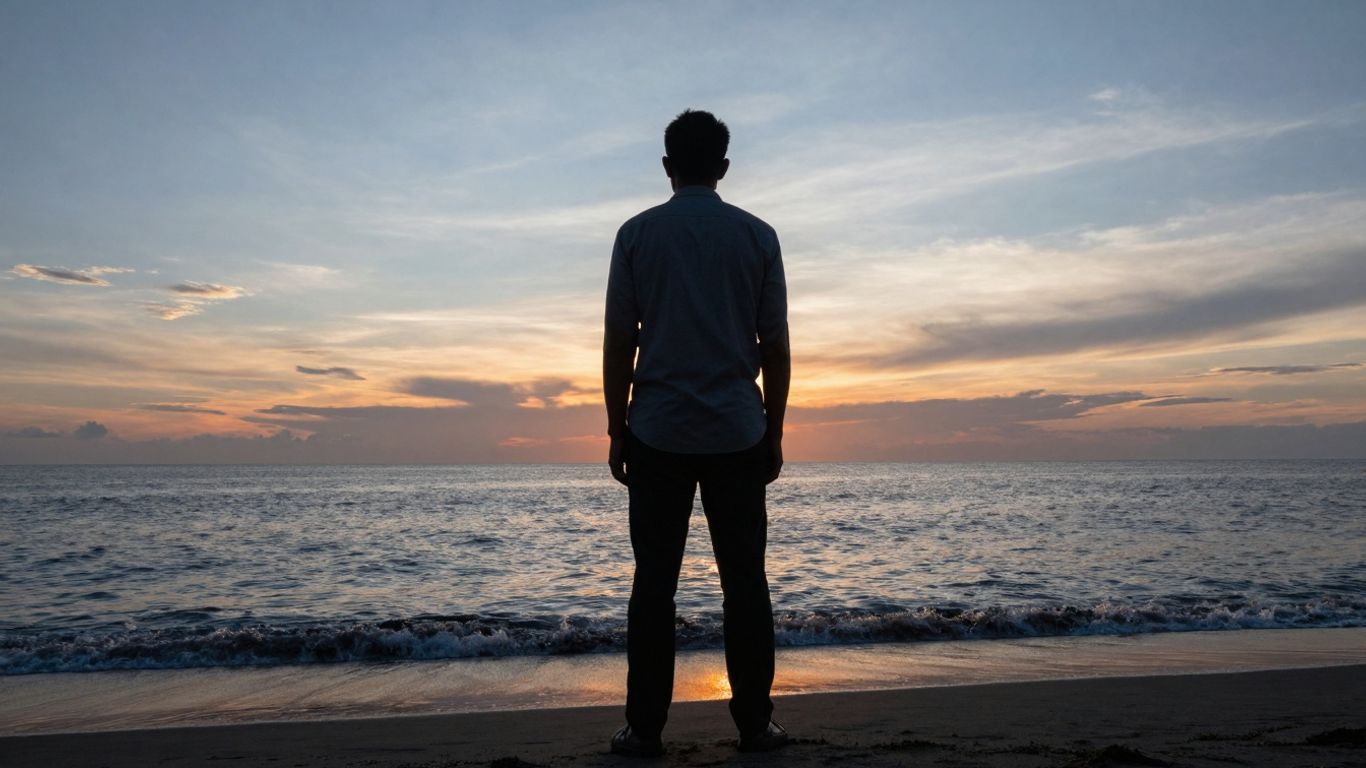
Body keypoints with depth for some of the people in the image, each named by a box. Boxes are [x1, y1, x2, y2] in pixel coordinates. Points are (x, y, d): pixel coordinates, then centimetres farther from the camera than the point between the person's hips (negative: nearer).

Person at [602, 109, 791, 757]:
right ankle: (755, 723, 13)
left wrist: (616, 430, 7)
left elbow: (618, 344, 0)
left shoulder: (637, 234, 2)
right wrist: (773, 433, 11)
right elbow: (776, 346, 3)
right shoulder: (757, 236, 4)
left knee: (654, 583, 5)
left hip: (657, 434, 0)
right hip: (738, 434, 1)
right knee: (745, 581, 8)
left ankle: (645, 728, 9)